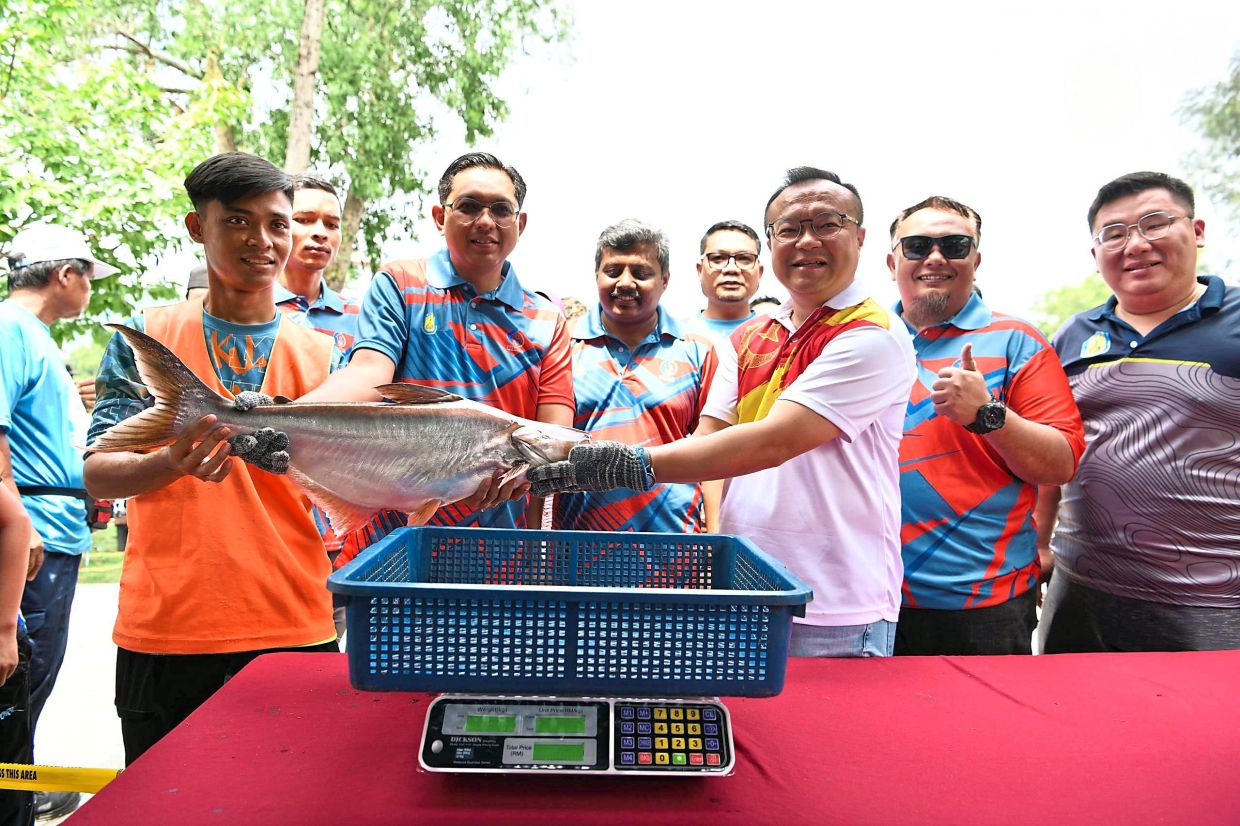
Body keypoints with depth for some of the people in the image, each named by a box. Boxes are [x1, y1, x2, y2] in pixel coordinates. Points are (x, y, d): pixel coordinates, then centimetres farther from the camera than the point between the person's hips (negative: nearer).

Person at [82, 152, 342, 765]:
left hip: (291, 629, 1)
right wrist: (174, 461, -25)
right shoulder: (146, 337, 3)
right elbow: (98, 473, -2)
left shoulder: (321, 355, 5)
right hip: (163, 630, 0)